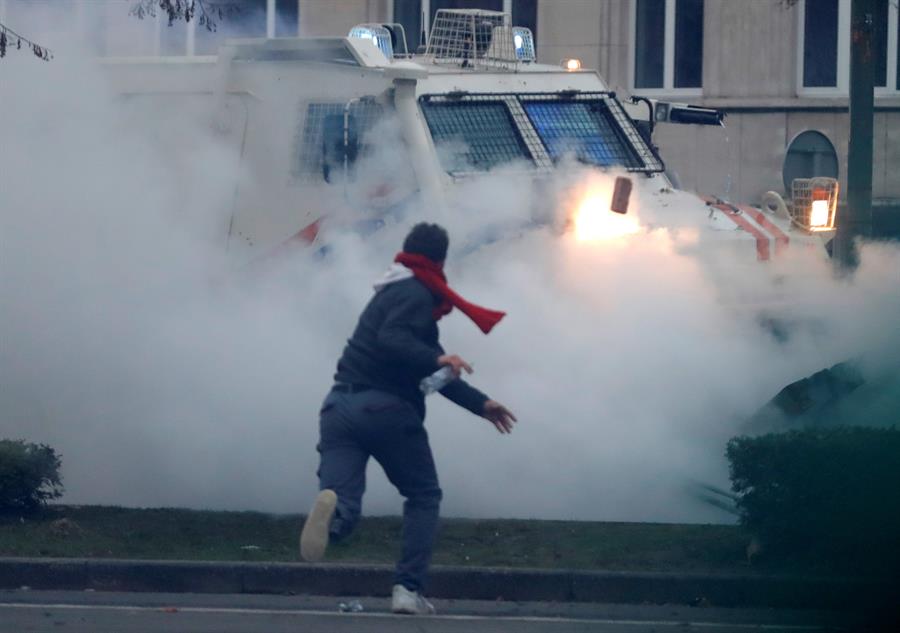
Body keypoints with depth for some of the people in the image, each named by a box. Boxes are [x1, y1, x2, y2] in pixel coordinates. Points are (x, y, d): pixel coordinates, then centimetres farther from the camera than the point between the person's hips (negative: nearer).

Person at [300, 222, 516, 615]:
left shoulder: (393, 295, 27)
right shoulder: (416, 296, -3)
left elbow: (428, 370, 32)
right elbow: (391, 340, -23)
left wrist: (479, 404, 34)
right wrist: (437, 359, -30)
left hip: (341, 405, 7)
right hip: (386, 407, -7)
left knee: (343, 512, -7)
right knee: (423, 496, 14)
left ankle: (332, 508, -44)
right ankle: (408, 589, 3)